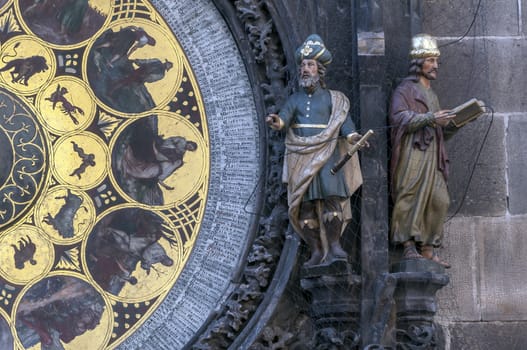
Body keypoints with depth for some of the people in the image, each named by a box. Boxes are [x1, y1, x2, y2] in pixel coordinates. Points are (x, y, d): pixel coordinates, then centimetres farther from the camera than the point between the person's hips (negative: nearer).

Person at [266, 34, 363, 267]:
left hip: (327, 156, -3)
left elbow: (343, 122, -2)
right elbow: (285, 117, -2)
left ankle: (334, 245, -15)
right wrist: (277, 122, -27)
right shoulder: (295, 99, 16)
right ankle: (316, 252, 3)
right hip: (300, 159, 3)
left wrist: (353, 137, -23)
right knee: (305, 205, -1)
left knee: (330, 196, -19)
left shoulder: (333, 99, 10)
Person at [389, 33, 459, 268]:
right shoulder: (405, 90, 4)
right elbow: (399, 118, -14)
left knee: (438, 201, 0)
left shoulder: (432, 95, 28)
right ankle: (409, 246, -15)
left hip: (431, 156, 8)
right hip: (412, 154, -8)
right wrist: (430, 119, -21)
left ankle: (428, 249, 3)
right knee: (410, 197, -13)